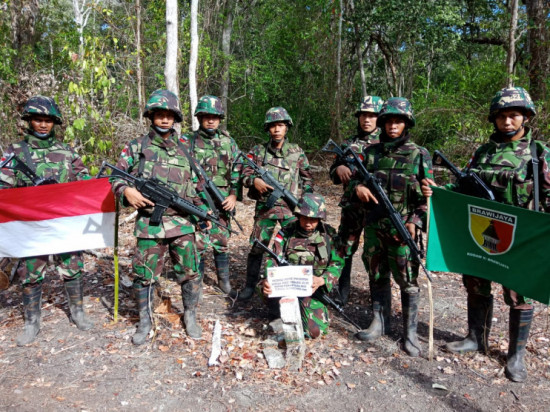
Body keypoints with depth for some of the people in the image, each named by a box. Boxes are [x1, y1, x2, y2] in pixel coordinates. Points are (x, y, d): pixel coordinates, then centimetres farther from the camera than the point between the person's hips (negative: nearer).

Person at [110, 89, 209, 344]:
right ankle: (144, 322, 27)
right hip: (149, 224, -1)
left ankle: (190, 316, 28)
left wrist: (202, 211, 9)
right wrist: (126, 191, -14)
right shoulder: (137, 147, 4)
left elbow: (196, 186, 16)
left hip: (182, 223, 2)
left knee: (191, 273, 7)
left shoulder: (184, 150, 11)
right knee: (144, 275, 7)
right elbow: (116, 178, 6)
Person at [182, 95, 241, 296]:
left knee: (222, 244, 12)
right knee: (198, 246, 0)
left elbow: (237, 172, 9)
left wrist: (233, 195, -2)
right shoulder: (188, 141, -1)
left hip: (222, 204, 3)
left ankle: (224, 282, 28)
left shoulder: (228, 142, 8)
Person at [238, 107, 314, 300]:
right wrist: (254, 180, -18)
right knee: (257, 246, 1)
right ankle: (250, 285, 17)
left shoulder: (297, 151, 8)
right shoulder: (258, 151, 5)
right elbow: (245, 173, 3)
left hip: (291, 207, 1)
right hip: (265, 207, 0)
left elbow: (307, 177, 15)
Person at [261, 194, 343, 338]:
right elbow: (272, 261, -7)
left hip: (312, 290, 0)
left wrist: (321, 280, -25)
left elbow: (337, 265, -4)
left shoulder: (328, 235, -2)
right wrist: (267, 280, -29)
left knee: (315, 330, -19)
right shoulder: (286, 233, -3)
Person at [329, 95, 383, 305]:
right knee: (344, 249, 9)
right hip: (351, 206, 3)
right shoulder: (348, 144, 11)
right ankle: (341, 293, 25)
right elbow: (334, 174, 16)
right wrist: (339, 169, -8)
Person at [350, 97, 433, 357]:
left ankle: (410, 332, 17)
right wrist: (358, 187, -7)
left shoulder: (419, 155, -2)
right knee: (377, 276, 13)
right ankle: (380, 323, 30)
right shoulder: (371, 152, 8)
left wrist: (416, 223, -14)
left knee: (407, 279, 2)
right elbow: (355, 178, 17)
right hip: (374, 226, 4)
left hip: (402, 228, -3)